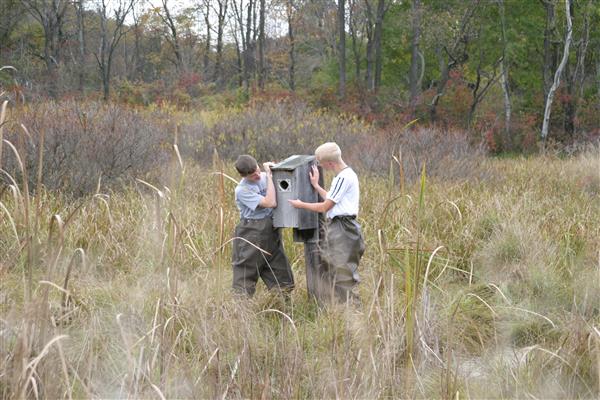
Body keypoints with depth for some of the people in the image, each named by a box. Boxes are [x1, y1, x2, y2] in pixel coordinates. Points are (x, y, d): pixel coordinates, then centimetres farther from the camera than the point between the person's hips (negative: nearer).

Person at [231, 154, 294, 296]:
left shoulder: (264, 177, 2)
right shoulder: (242, 190, -15)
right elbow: (270, 203, -23)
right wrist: (269, 175, -20)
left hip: (271, 231, 6)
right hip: (252, 233, -6)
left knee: (284, 282, 8)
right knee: (245, 279, -1)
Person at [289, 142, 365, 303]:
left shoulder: (344, 177, -17)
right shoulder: (345, 175, 14)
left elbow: (325, 207, -13)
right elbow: (331, 200, 17)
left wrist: (301, 205, -1)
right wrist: (316, 186, 24)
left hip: (342, 229, -10)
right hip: (335, 228, 10)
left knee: (343, 274, -7)